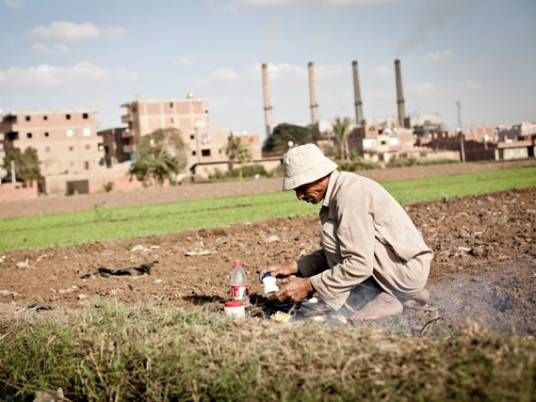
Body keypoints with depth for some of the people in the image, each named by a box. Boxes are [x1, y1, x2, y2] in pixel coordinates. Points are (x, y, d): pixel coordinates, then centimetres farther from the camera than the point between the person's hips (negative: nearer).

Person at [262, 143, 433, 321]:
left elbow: (360, 265, -26)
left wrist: (309, 285, -21)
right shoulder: (338, 190, 8)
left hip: (407, 268, -10)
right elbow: (334, 253, 15)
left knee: (331, 231, -18)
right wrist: (294, 267, 5)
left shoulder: (350, 193, -21)